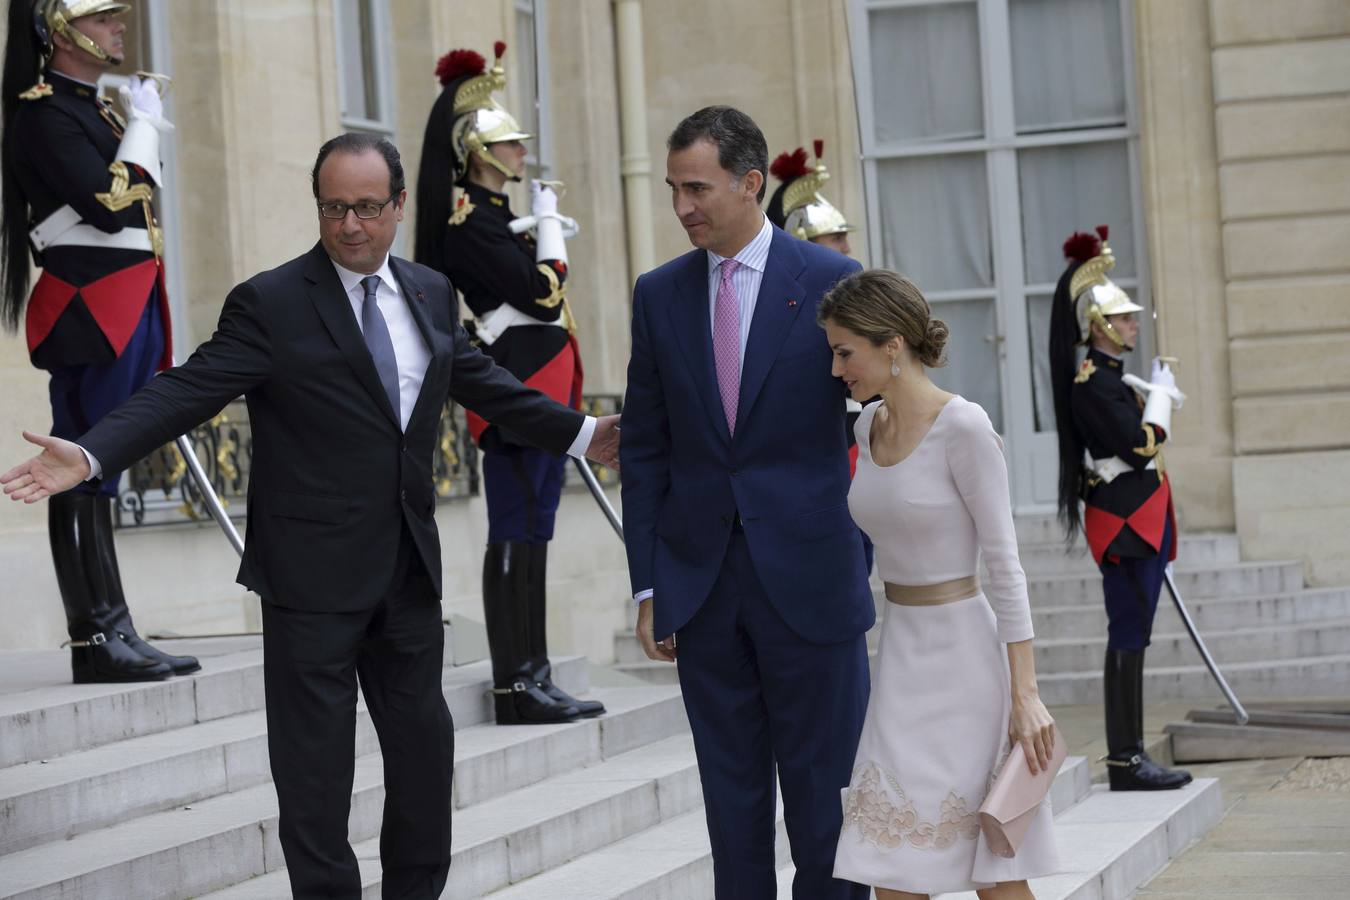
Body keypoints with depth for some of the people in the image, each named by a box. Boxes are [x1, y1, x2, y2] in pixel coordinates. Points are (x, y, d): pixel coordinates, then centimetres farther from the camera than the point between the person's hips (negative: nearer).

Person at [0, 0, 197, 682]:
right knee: (84, 474, -7)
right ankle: (99, 641, -5)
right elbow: (108, 206, -20)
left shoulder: (95, 109, 19)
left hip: (121, 312, 9)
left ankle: (111, 636, 10)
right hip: (88, 313, -9)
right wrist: (144, 126, -8)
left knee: (95, 474, 9)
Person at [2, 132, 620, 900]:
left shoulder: (431, 294, 9)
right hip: (314, 571, -5)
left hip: (409, 569, 5)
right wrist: (91, 455, -27)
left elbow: (483, 382, 21)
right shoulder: (271, 303, -9)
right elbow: (189, 392, -15)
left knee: (424, 743, 13)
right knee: (315, 764, 1)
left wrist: (580, 433, 26)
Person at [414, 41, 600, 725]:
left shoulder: (498, 214, 18)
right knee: (516, 535, -8)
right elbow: (542, 293, -17)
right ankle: (516, 689, -7)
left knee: (532, 533, 10)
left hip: (542, 394, 10)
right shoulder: (468, 219, -11)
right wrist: (548, 219, -7)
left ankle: (533, 680, 13)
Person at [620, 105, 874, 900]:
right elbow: (645, 448, 9)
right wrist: (648, 585, 4)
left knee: (824, 800, 3)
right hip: (701, 587, 3)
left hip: (809, 577, -3)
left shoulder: (832, 282, -3)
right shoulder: (660, 294, 7)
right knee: (733, 802, 9)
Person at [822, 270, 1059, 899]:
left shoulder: (964, 429, -14)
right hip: (901, 654, 7)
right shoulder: (869, 426, 7)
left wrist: (1024, 694, -17)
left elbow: (1004, 564, -15)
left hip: (962, 652, -7)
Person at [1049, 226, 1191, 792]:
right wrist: (1162, 391, -8)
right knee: (1128, 638, -9)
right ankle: (1124, 760, -7)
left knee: (1131, 638, 10)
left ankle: (1129, 756, 13)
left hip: (1139, 523, 10)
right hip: (1123, 522, -10)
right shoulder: (1092, 382, -14)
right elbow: (1142, 444, -20)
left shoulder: (1109, 377, 16)